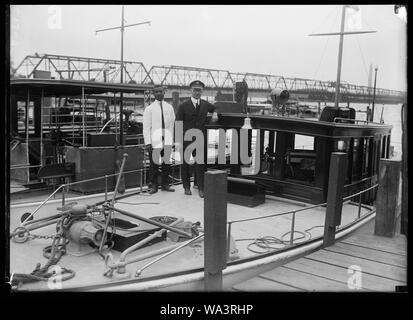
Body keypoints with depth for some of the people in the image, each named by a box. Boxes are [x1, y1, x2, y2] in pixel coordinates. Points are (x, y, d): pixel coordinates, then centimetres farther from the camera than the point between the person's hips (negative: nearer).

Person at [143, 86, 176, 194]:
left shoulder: (169, 107, 12)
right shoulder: (149, 108, 2)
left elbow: (172, 124, 12)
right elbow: (146, 127, -1)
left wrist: (171, 139, 5)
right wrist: (147, 142, -9)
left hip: (167, 141, 3)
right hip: (154, 141, -3)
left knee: (167, 163, 6)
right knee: (154, 164, -1)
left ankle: (165, 184, 18)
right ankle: (154, 185, 11)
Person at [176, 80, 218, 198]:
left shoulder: (206, 105, 9)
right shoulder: (183, 106, -1)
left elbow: (215, 109, 30)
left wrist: (215, 114, 6)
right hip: (186, 139, -1)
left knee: (201, 164, -2)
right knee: (185, 164, 8)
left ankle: (201, 188, 7)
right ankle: (187, 187, 22)